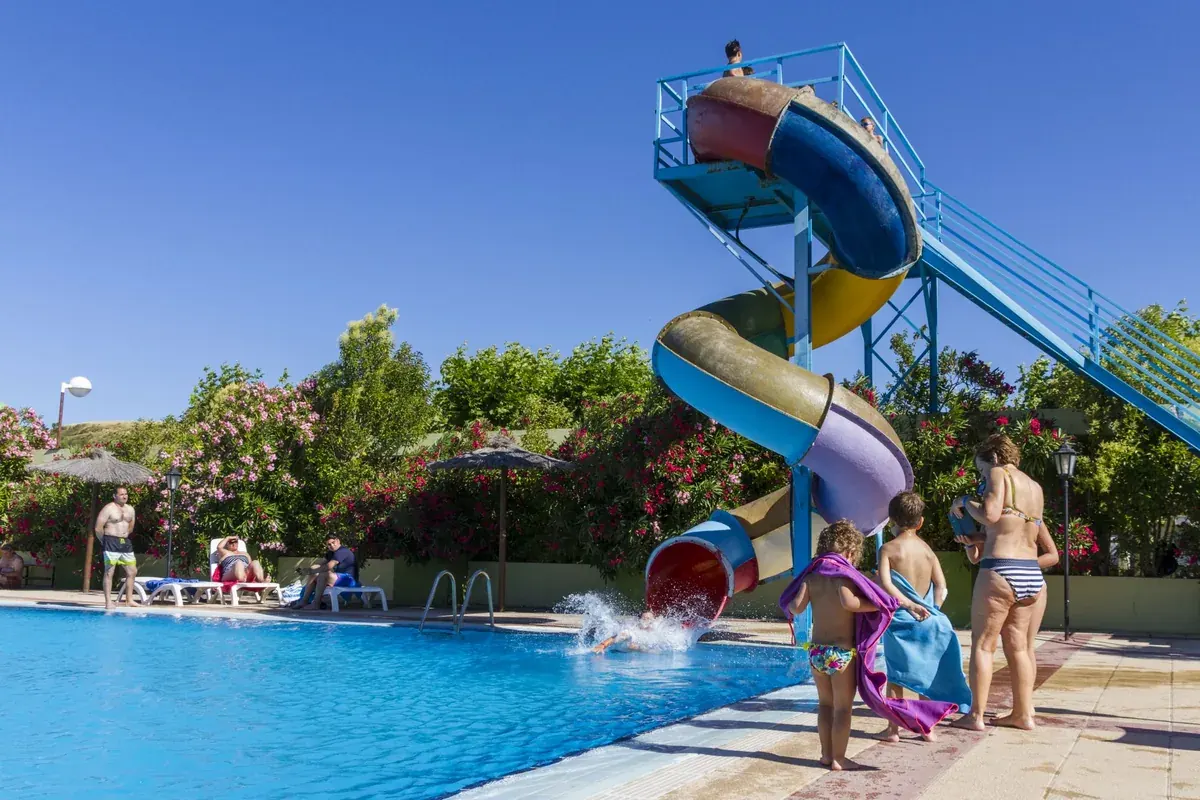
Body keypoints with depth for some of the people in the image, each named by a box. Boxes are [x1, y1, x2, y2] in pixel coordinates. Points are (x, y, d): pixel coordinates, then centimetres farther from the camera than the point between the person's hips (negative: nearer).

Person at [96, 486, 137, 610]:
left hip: (126, 543, 7)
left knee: (132, 571, 7)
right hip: (111, 543, -7)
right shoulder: (108, 509, -8)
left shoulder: (130, 509, 13)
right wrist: (104, 541, -2)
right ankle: (108, 602, -2)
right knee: (109, 572, -4)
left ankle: (129, 600, 14)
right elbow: (98, 528, -11)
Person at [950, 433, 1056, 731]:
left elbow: (990, 515, -17)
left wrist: (964, 502, -1)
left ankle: (975, 715, 5)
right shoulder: (1035, 487, 19)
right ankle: (1023, 713, 20)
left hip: (1000, 573, -7)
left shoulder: (999, 474, -2)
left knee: (983, 644, 2)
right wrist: (978, 540, 25)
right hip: (1032, 576, 7)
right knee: (1018, 646, 15)